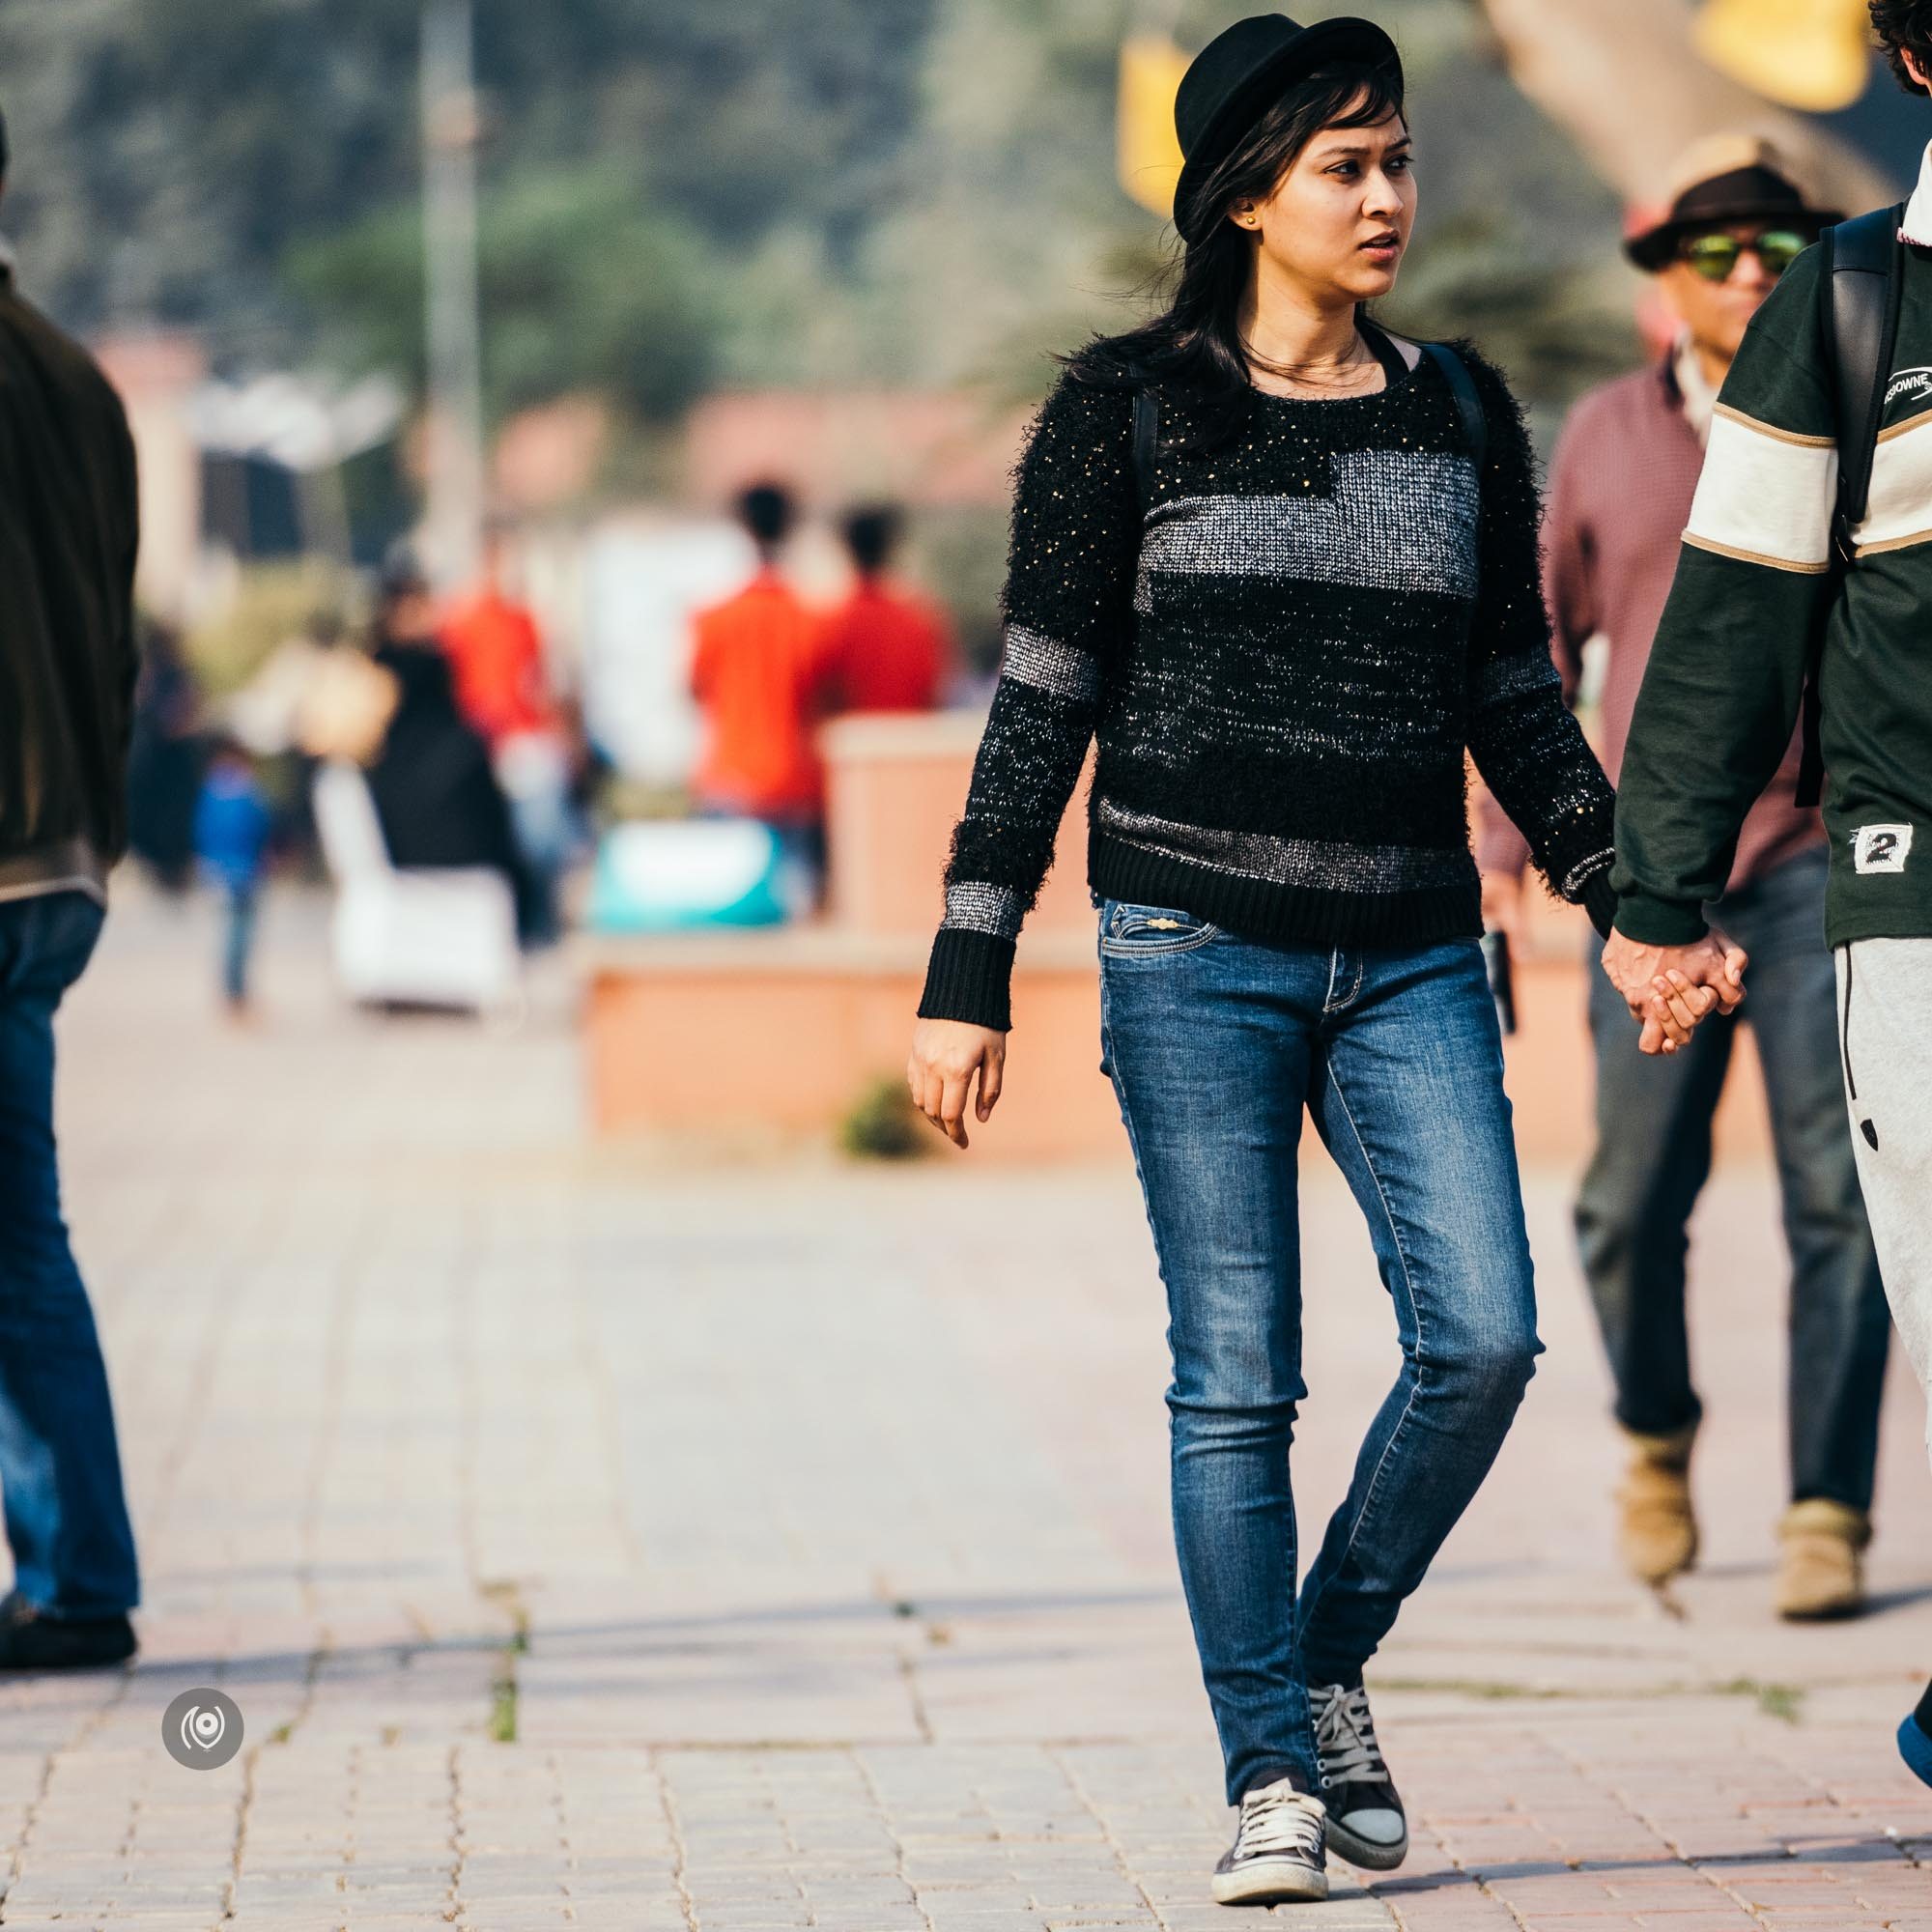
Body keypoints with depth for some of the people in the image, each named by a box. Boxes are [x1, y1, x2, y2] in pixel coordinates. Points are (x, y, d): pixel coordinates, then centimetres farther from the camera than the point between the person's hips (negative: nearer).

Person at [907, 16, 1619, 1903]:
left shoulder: (1463, 414, 11)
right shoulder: (1125, 408, 1)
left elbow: (1515, 700, 17)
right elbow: (1041, 700, 1)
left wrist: (1627, 900, 6)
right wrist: (966, 974, -3)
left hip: (1412, 953, 3)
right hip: (1198, 945, -3)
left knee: (1483, 1336, -10)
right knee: (1236, 1377, -5)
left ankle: (1330, 1665, 13)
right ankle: (1270, 1775, 5)